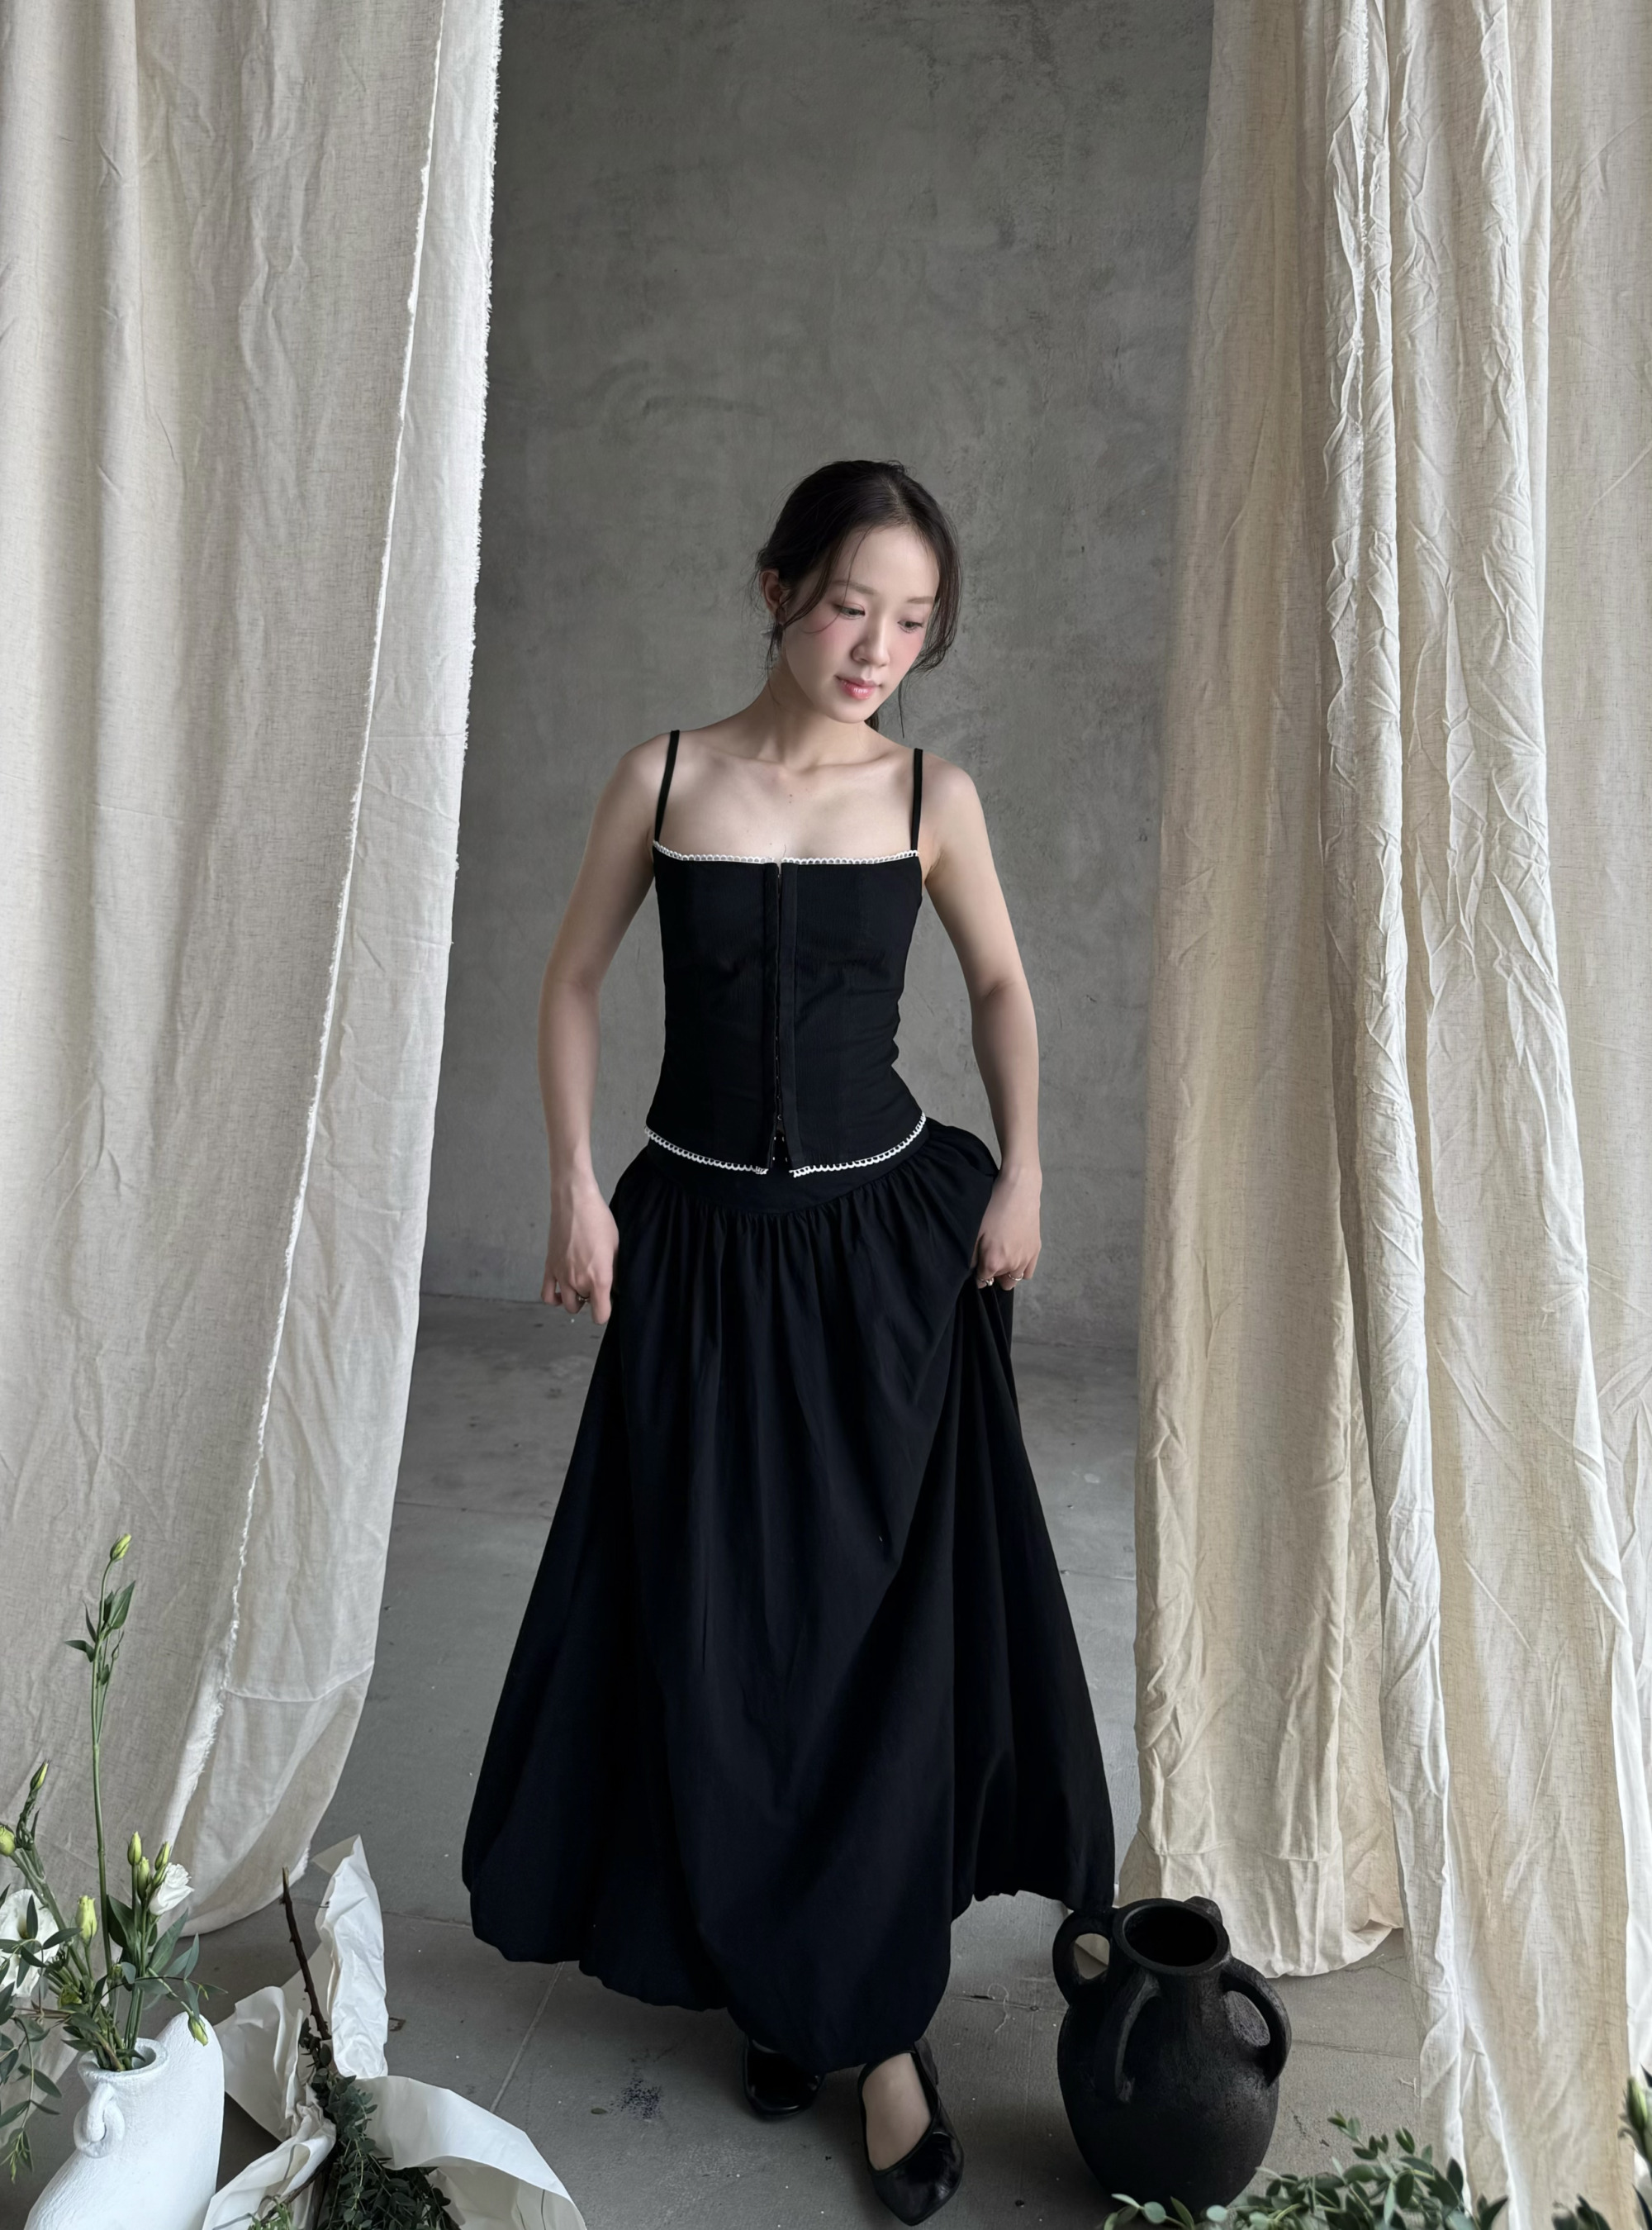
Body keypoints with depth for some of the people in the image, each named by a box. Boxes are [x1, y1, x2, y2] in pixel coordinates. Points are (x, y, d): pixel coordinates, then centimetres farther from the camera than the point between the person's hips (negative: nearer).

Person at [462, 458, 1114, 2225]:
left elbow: (1001, 983, 11)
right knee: (713, 1627, 7)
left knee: (878, 1628, 6)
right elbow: (570, 983, 4)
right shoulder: (664, 778, -3)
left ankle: (872, 2017, 23)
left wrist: (1021, 1175, 1)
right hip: (703, 1241, 0)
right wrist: (578, 1190, -3)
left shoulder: (933, 797, -2)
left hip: (886, 1241, 0)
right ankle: (772, 1966, 30)